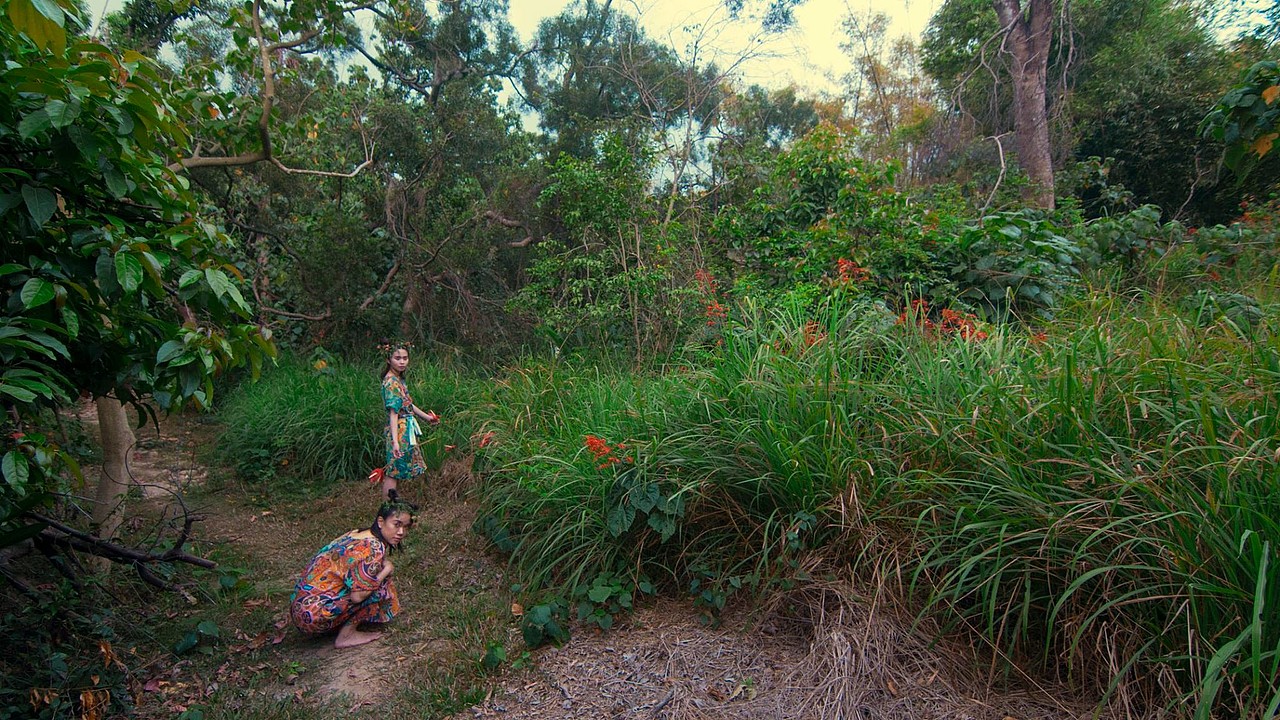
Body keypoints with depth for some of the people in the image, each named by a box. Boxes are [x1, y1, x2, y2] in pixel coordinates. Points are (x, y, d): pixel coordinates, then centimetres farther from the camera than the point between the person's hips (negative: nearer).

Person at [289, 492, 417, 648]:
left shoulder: (357, 534, 8)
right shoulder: (373, 548, -19)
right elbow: (358, 596, -22)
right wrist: (387, 570, -9)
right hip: (314, 616, -9)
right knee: (381, 585, -8)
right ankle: (346, 635, 0)